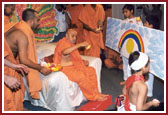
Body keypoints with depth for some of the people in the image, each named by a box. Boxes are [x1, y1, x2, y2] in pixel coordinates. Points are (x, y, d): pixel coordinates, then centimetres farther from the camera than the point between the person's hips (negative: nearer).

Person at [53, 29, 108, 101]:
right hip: (64, 67, -9)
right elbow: (65, 51, -34)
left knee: (91, 70, -5)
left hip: (73, 65, 9)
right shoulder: (62, 42, -11)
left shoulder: (72, 45, 19)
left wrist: (83, 61, 1)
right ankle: (94, 96, -17)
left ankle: (95, 92, -7)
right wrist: (80, 45, -35)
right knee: (81, 76, -30)